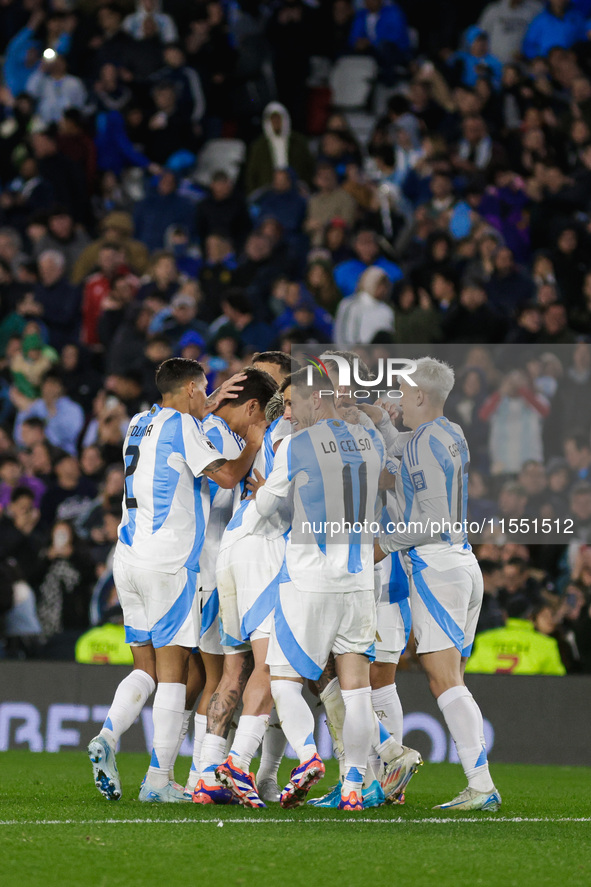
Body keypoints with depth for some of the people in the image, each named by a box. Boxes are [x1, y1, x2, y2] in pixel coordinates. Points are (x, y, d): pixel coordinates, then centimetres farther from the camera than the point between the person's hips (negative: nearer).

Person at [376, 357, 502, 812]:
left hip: (435, 567, -9)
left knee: (445, 682, -11)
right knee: (452, 682, 9)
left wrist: (386, 543, -7)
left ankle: (481, 785, -18)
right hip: (464, 563, 9)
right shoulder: (453, 435, 16)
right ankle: (480, 786, 4)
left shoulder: (425, 442, -12)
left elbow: (437, 520, -17)